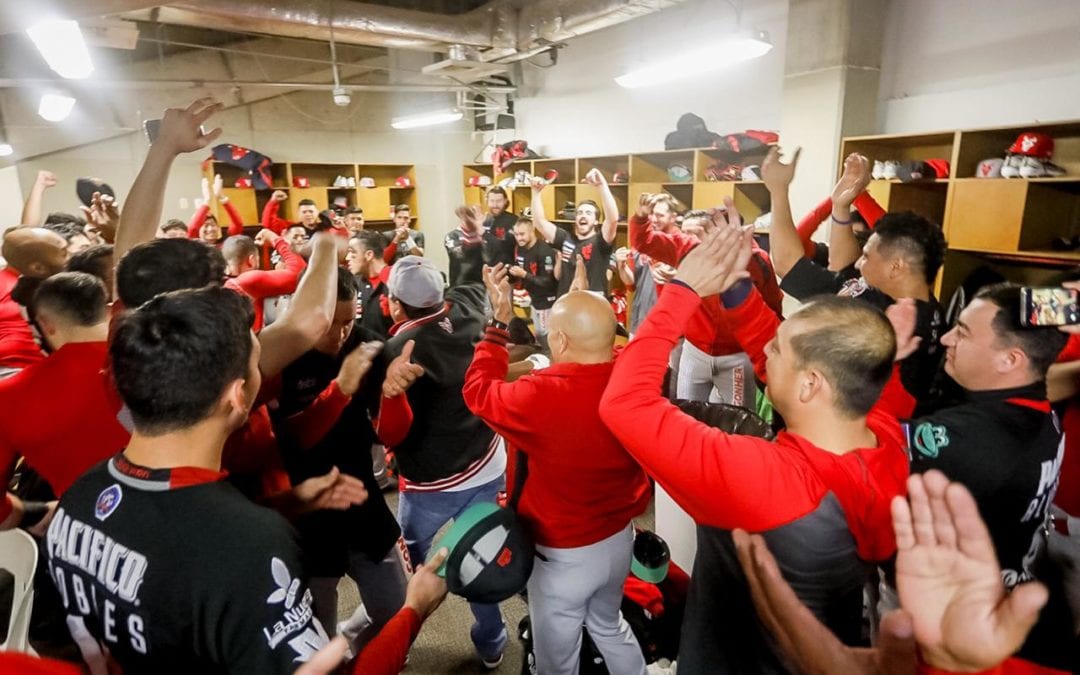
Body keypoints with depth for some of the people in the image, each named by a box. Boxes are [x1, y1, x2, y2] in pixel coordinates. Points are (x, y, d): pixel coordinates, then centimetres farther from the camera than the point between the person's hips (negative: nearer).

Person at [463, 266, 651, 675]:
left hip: (564, 553, -5)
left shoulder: (542, 396, -32)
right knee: (608, 624, 34)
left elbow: (478, 391, -13)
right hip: (620, 537, 6)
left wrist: (499, 322, -8)